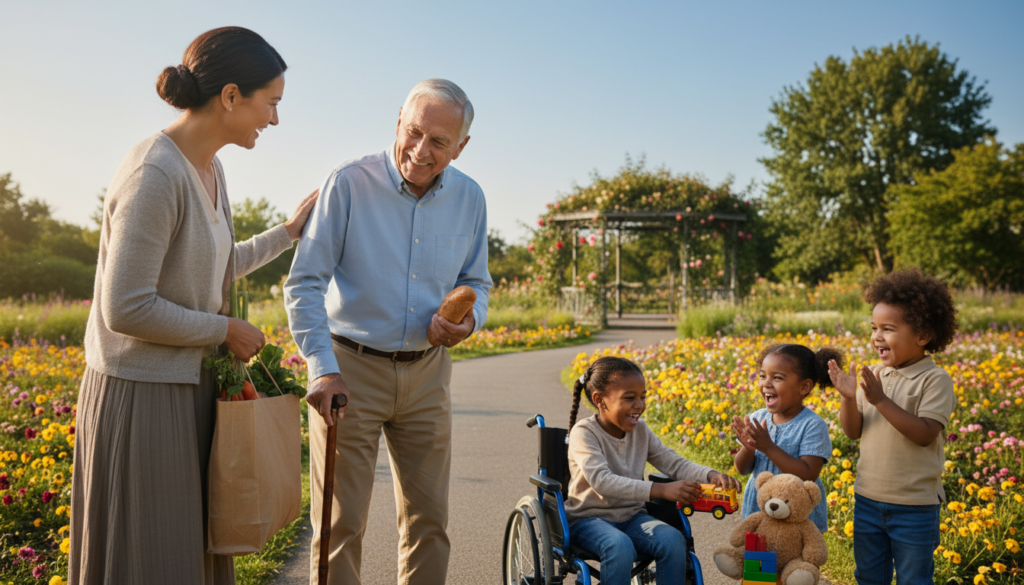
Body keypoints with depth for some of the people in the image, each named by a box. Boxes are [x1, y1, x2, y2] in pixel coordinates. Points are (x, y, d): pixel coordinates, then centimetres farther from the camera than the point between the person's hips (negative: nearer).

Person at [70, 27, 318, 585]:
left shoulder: (208, 168, 6)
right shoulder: (155, 174, -22)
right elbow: (126, 309, -24)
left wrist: (289, 231, 21)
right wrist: (227, 330, -12)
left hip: (188, 389, 9)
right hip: (139, 397, -9)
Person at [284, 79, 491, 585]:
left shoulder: (469, 200, 2)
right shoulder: (348, 184, -12)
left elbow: (476, 282, 14)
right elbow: (304, 282, -11)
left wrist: (470, 319, -10)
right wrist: (322, 370, -22)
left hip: (426, 372, 4)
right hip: (350, 367, -4)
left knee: (428, 519, 10)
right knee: (341, 521, 0)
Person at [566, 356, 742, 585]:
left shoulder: (640, 431, 4)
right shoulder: (584, 433, -16)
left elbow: (674, 463, 2)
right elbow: (602, 481, -30)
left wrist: (711, 475, -21)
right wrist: (661, 490, -41)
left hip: (630, 516, 6)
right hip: (588, 518, -6)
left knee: (673, 540, -21)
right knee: (619, 547, -36)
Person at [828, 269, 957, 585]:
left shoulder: (935, 380, -13)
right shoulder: (873, 375, 1)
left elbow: (925, 434, -23)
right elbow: (853, 432, 1)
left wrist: (881, 399, -28)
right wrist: (848, 397, -17)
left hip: (915, 507, -5)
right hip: (868, 500, 5)